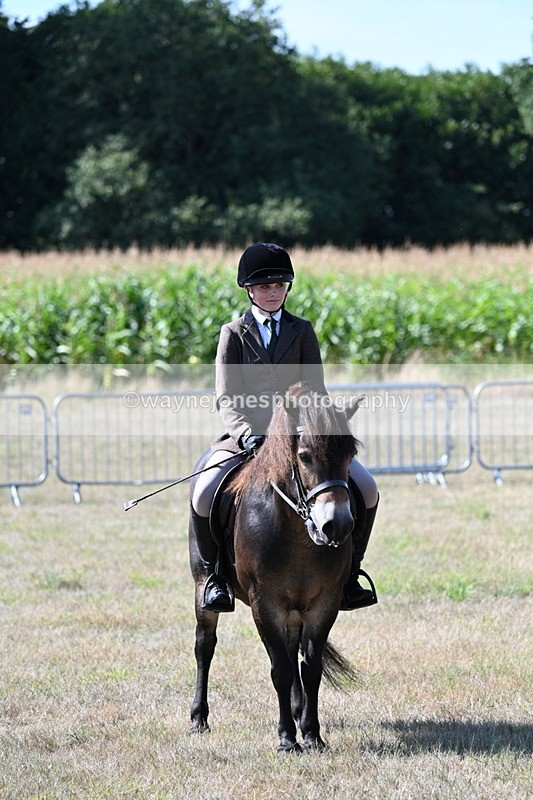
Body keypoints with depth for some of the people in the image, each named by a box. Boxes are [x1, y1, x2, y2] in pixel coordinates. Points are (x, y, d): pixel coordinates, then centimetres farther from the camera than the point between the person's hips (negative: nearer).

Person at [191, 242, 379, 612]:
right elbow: (227, 400, -4)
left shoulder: (302, 331, 11)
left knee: (367, 489, -17)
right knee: (204, 498, -28)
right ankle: (215, 573, -3)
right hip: (246, 439, -2)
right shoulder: (233, 334, 7)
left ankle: (348, 572, 1)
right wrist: (246, 434, -23)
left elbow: (315, 391, 5)